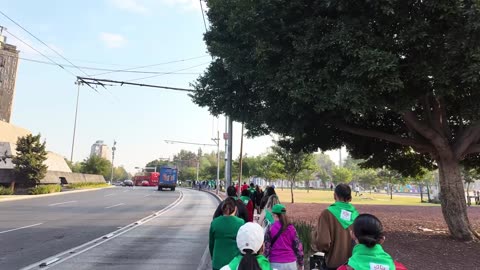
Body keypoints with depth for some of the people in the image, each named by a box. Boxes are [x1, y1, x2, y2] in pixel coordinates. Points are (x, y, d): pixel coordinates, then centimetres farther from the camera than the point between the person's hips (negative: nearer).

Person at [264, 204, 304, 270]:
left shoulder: (270, 229, -7)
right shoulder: (291, 228, 0)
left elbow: (266, 247, -6)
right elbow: (298, 246, 2)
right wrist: (301, 263, 12)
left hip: (275, 264, -2)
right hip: (291, 263, 3)